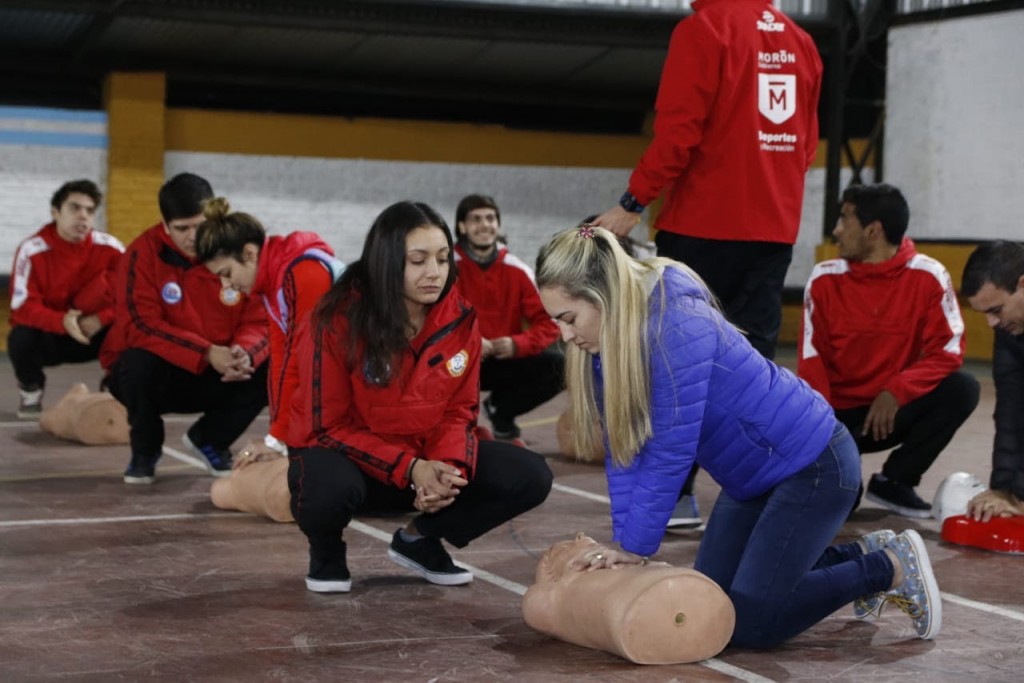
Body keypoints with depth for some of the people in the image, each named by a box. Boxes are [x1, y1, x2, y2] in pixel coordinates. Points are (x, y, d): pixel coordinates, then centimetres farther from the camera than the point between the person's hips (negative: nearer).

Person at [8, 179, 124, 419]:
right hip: (48, 336, -1)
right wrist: (63, 321, -38)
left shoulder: (111, 247, -11)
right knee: (20, 337, -33)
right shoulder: (31, 250, -17)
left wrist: (101, 319, -28)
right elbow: (23, 308, -22)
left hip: (94, 335, 1)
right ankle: (31, 390, 1)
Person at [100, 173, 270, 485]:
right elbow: (141, 325, -24)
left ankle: (209, 440, 8)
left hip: (217, 378, 3)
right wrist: (207, 353, -34)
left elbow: (258, 321, -9)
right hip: (158, 374, -2)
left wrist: (244, 352, -33)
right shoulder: (144, 252, -16)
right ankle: (145, 450, -2)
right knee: (138, 363, -35)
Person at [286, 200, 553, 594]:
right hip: (346, 454, -4)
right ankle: (326, 550, -1)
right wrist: (409, 469, -27)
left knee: (530, 477, -14)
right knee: (330, 489, -40)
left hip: (428, 459, 4)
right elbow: (329, 426, -18)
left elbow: (460, 410, -1)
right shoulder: (337, 322, -21)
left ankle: (420, 540, 9)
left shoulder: (460, 319, -8)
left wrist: (449, 466, -23)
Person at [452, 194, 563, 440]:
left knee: (555, 365, -19)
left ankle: (500, 409, 9)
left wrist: (517, 344, -22)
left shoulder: (517, 270, -2)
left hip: (506, 360, 4)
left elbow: (548, 322, -3)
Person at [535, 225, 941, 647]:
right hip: (757, 474, 9)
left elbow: (670, 454, -29)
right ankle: (855, 560, 23)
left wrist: (635, 547, -22)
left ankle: (890, 567, 5)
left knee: (750, 623, -11)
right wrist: (622, 543, -10)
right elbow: (623, 450, -3)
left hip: (815, 465, -9)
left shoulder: (677, 327, -31)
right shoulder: (607, 340, -5)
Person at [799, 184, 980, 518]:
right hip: (839, 412, -1)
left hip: (895, 409, 1)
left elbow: (948, 351, -13)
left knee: (963, 389, -26)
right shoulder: (825, 279, -7)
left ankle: (894, 481, -7)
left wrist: (897, 390, -28)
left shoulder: (928, 277, -10)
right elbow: (812, 359, -7)